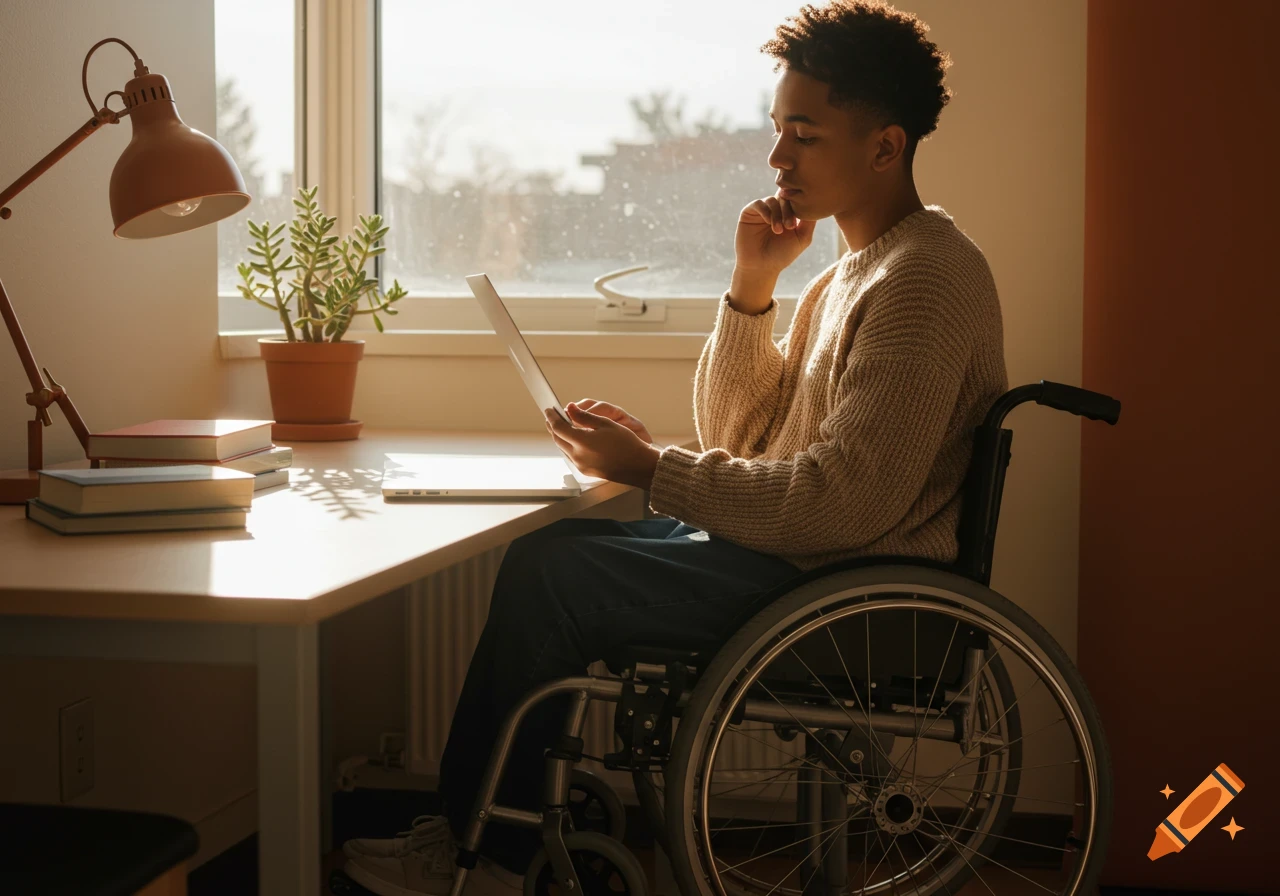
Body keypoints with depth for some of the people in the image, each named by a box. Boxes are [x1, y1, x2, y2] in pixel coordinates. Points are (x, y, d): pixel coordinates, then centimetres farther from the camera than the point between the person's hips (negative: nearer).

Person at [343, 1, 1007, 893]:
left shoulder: (925, 279, -19)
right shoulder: (857, 270, 14)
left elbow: (842, 503, -26)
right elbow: (736, 437, 15)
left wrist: (652, 468, -18)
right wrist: (752, 285, 1)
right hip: (798, 549, 10)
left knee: (550, 574, -11)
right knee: (552, 551, 7)